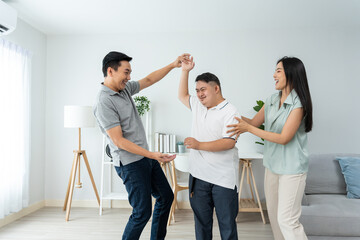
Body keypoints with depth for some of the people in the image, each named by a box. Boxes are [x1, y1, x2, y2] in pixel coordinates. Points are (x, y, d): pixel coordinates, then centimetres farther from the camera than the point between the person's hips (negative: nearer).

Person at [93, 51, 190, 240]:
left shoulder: (124, 88, 5)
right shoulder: (103, 102, -20)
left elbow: (148, 80, 20)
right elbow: (119, 141, -23)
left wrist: (173, 65, 13)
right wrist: (152, 155, -26)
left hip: (145, 157, 10)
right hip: (130, 163, -9)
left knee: (166, 196, 17)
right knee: (142, 212, -3)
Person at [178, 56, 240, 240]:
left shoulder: (229, 112, -11)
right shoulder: (198, 106, 11)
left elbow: (229, 142, -19)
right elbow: (182, 96, 26)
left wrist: (200, 145, -25)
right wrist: (185, 71, 17)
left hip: (223, 178, -6)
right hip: (199, 176, 6)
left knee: (227, 223, 7)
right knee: (201, 220, 15)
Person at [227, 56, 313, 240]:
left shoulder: (298, 104, -17)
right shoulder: (272, 100, 5)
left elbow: (284, 138, -20)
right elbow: (255, 121, 10)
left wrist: (249, 128, -21)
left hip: (292, 169, -7)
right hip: (272, 164, 7)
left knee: (287, 220, -4)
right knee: (273, 213, 17)